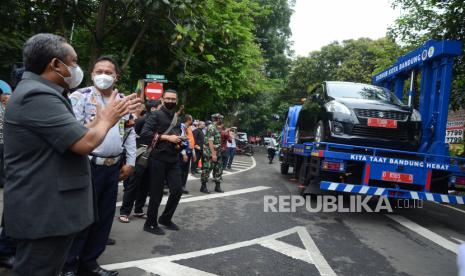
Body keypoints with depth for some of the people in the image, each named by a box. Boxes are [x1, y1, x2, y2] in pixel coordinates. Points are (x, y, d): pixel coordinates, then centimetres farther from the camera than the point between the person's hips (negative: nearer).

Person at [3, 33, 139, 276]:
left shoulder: (38, 93, 15)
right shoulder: (38, 96, -20)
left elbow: (75, 136, 17)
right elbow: (85, 143, -24)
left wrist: (106, 117, 15)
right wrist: (107, 119, -6)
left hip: (47, 209, 11)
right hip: (43, 213, -11)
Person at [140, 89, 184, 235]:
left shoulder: (177, 118, 16)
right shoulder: (156, 115, -7)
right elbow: (144, 134, -18)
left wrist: (178, 144, 4)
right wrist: (167, 137, -19)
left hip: (173, 160, 7)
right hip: (158, 159, -7)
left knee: (177, 190, 7)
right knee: (156, 193, 2)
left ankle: (165, 218, 27)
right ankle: (150, 224, 19)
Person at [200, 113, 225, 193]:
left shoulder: (216, 128, 14)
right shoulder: (211, 128, -15)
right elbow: (210, 141, -23)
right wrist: (213, 154, -25)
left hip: (217, 153, 10)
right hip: (210, 153, -10)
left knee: (218, 169, 11)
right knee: (207, 169, -2)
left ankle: (217, 186, 19)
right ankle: (203, 186, 8)